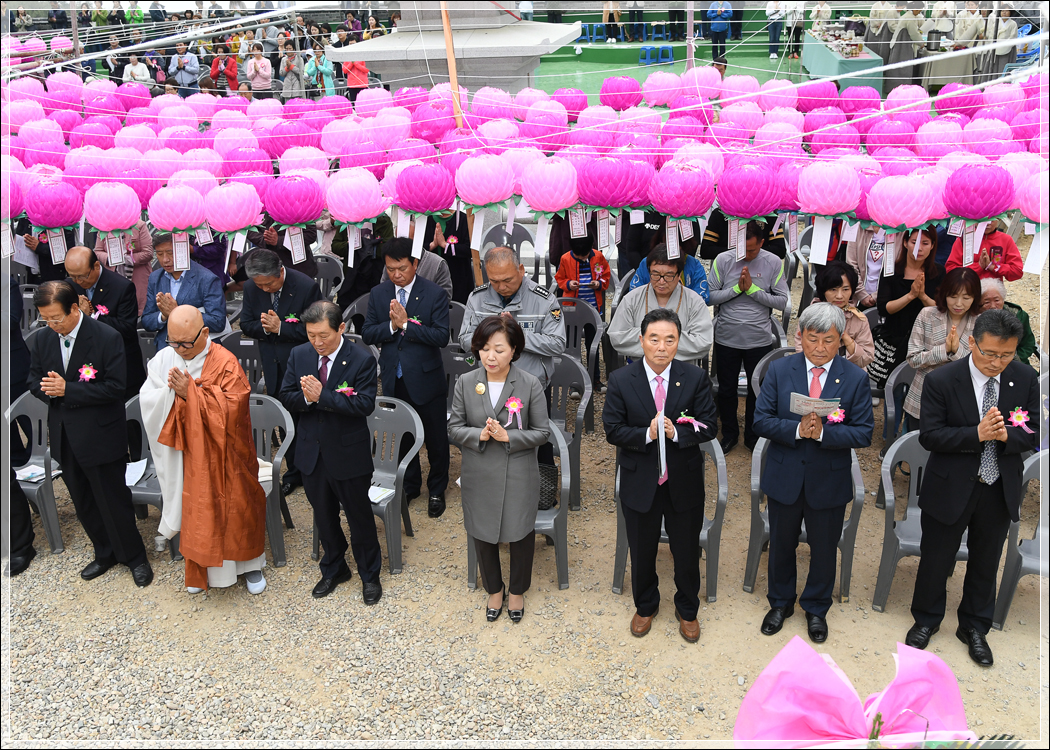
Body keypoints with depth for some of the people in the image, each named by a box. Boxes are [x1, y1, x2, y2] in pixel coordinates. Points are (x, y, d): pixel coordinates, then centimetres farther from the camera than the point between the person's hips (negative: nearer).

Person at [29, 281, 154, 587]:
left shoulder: (107, 338, -16)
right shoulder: (42, 339, 3)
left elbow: (115, 388, -18)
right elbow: (34, 380, 10)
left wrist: (67, 389, -23)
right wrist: (48, 389, -14)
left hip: (100, 437, -6)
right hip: (64, 437, 6)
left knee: (113, 502, 4)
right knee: (83, 503, 18)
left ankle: (135, 558, 23)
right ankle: (105, 554, 36)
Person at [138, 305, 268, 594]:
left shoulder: (225, 362, -15)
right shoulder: (164, 359, -3)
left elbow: (233, 408, -22)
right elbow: (146, 402, -4)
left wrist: (191, 393, -25)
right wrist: (170, 391, -23)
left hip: (224, 455, -3)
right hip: (188, 454, 3)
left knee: (237, 506, 9)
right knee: (195, 511, 13)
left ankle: (250, 563, 30)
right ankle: (200, 569, 32)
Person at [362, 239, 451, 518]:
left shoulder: (435, 294, -10)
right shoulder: (378, 294, 2)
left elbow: (442, 337, -17)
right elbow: (368, 334, -1)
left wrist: (406, 324, -24)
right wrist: (391, 325, -19)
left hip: (426, 379, -3)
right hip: (394, 379, 4)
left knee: (436, 438, 8)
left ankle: (437, 490, 27)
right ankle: (409, 485, 36)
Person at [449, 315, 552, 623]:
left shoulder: (530, 384, -11)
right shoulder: (465, 383, -5)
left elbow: (542, 432, -8)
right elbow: (454, 428, -1)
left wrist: (507, 436, -22)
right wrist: (479, 434, -20)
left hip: (519, 476, -2)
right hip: (479, 476, 2)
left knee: (520, 534, 11)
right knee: (483, 535, 15)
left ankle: (517, 591, 38)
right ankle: (495, 589, 41)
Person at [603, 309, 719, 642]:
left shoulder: (695, 379, -9)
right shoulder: (621, 380, -10)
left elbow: (709, 428, -8)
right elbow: (613, 430, -10)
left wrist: (676, 432, -26)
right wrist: (648, 434, -27)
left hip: (684, 481, 0)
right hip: (640, 482, 0)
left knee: (687, 552, 16)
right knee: (642, 552, 18)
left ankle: (687, 610, 41)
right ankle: (645, 606, 44)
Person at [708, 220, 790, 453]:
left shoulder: (773, 263, -7)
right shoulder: (722, 260, -6)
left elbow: (783, 302, -8)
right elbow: (710, 297, -7)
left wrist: (752, 289, -16)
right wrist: (737, 288, -17)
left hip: (759, 339, 0)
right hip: (726, 337, 1)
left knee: (757, 390, 14)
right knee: (726, 389, 14)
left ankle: (753, 435, 34)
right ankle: (729, 434, 34)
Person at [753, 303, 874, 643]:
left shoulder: (856, 378, -8)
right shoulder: (779, 370, -6)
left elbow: (863, 434, -11)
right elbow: (761, 420, -9)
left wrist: (822, 432, -27)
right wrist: (797, 429, -26)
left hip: (829, 480, -1)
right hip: (785, 477, 1)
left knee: (824, 549, 15)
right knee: (781, 545, 18)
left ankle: (816, 608, 39)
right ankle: (781, 603, 41)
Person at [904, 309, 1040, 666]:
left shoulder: (1025, 379, -6)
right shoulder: (942, 380, -16)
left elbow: (1034, 434, -3)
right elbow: (929, 435, -17)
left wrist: (1006, 435, -24)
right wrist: (977, 434, -30)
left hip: (1000, 490, 3)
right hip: (951, 488, -2)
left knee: (985, 562, 18)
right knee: (935, 559, 13)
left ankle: (974, 626, 38)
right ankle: (926, 619, 36)